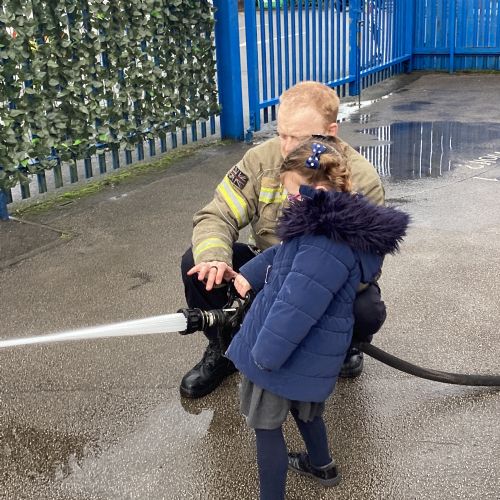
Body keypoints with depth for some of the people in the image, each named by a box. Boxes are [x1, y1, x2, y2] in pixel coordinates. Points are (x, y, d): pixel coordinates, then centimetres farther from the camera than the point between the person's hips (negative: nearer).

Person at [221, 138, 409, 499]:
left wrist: (264, 355, -22)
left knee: (266, 425, 8)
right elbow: (283, 254, 18)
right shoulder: (338, 223, 3)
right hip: (309, 351, 10)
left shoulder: (327, 243, -31)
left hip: (287, 352, -10)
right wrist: (249, 274, 11)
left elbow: (295, 309, -31)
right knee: (303, 408, 32)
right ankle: (321, 465, 55)